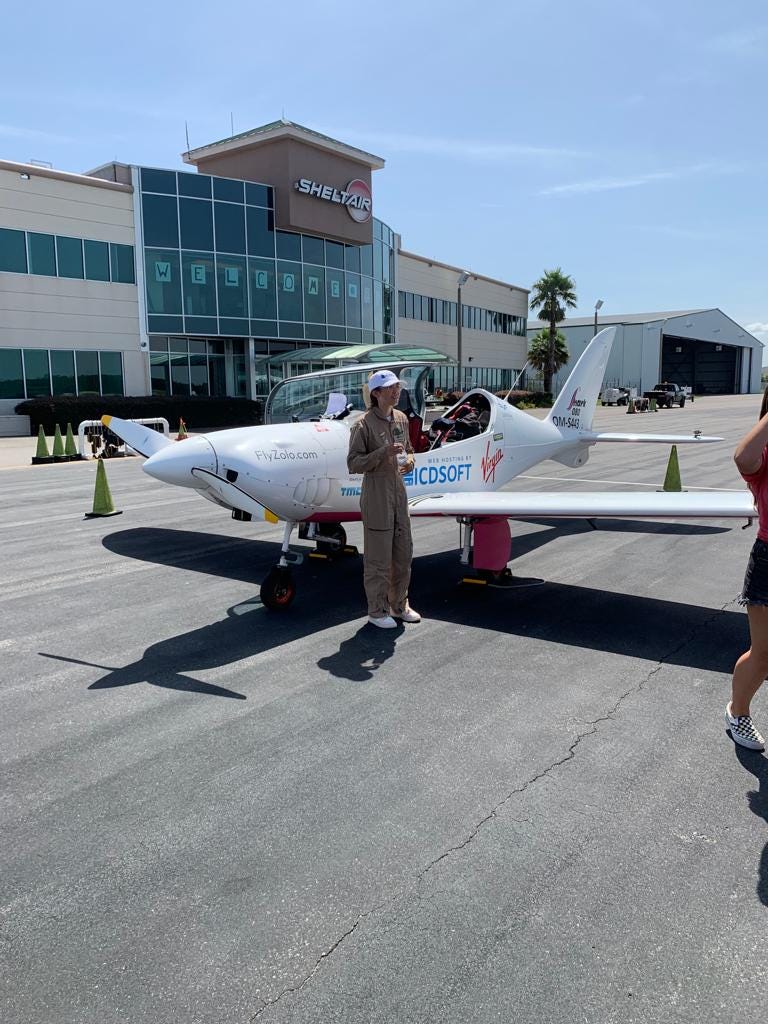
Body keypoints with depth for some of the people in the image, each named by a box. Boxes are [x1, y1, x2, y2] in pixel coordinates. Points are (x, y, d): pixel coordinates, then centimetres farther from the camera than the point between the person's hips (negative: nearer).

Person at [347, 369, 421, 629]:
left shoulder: (401, 418, 8)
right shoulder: (364, 424, -12)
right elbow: (353, 463, -14)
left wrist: (409, 461, -2)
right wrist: (383, 453, -25)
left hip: (399, 491, 7)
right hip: (376, 494, -7)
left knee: (403, 553, 14)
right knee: (378, 557, 1)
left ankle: (399, 605, 30)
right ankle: (377, 611, 16)